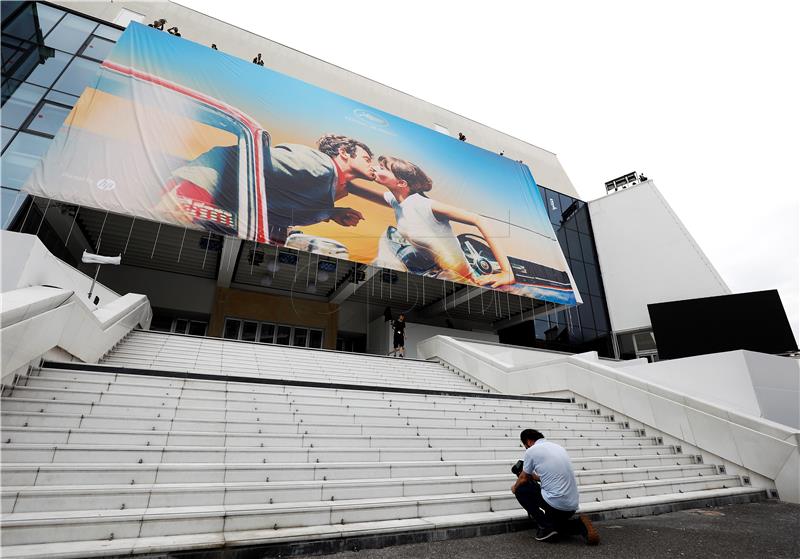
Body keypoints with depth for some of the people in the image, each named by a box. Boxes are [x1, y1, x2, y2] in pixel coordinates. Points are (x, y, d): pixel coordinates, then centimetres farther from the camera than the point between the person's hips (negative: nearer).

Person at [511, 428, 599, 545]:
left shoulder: (531, 451, -6)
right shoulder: (558, 447, 16)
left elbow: (523, 479, 10)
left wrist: (515, 487, 31)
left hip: (555, 503, -8)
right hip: (572, 505, 8)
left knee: (520, 490, 12)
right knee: (553, 527, 31)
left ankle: (546, 527, 1)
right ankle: (580, 526, 4)